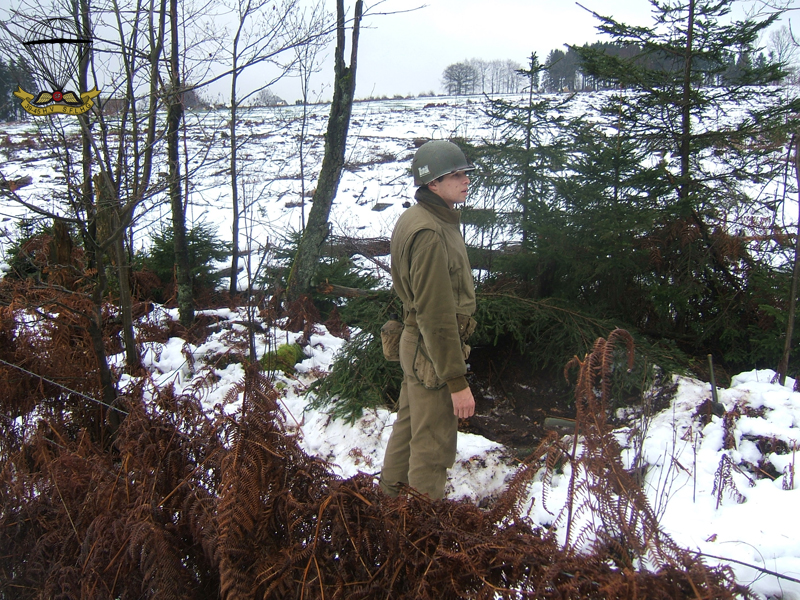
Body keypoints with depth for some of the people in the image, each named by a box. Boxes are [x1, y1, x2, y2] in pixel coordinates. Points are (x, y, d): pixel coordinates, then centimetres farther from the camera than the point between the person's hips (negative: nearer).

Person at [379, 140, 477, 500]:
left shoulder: (415, 219, 7)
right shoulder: (430, 233, -25)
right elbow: (436, 315, -27)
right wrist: (457, 380, -24)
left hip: (414, 343, 10)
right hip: (433, 352, -10)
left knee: (409, 425, 25)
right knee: (433, 446, 4)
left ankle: (391, 494, 43)